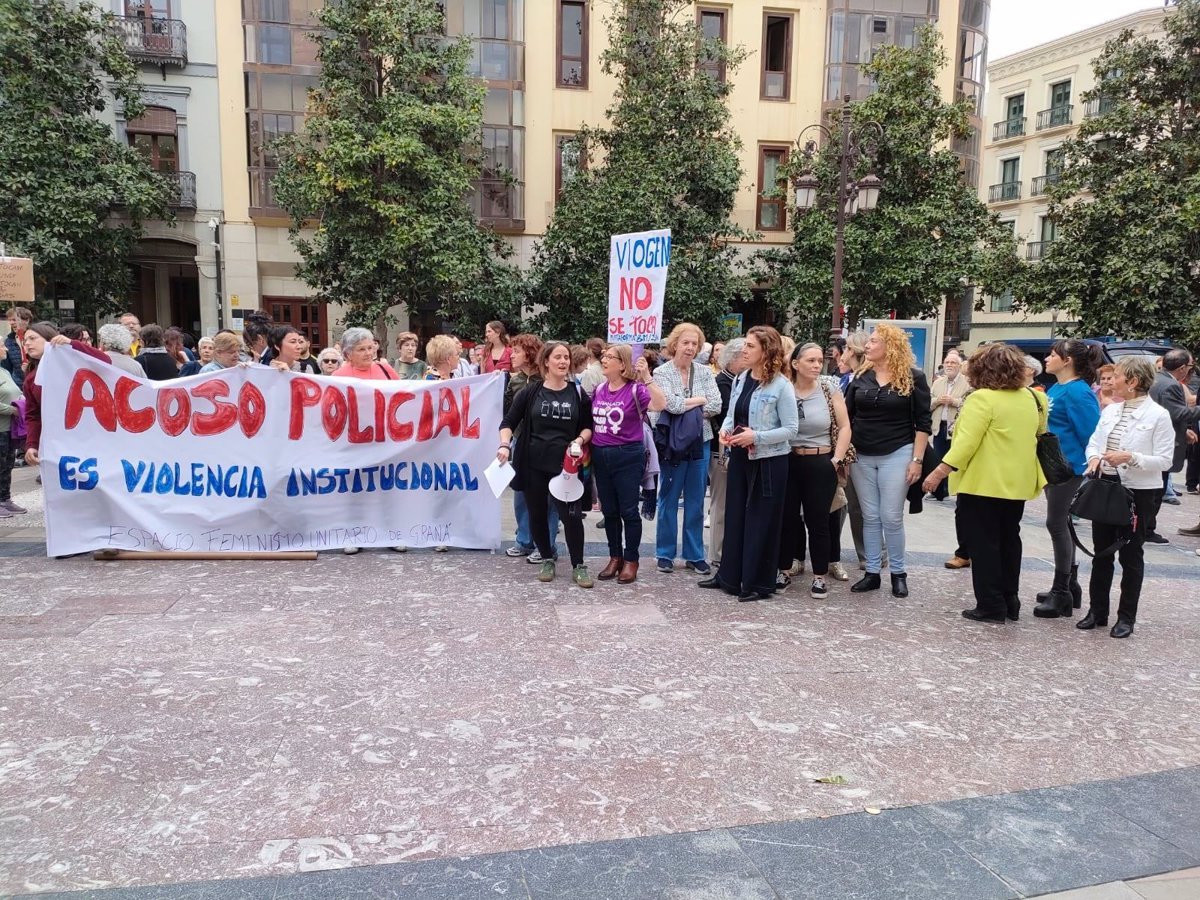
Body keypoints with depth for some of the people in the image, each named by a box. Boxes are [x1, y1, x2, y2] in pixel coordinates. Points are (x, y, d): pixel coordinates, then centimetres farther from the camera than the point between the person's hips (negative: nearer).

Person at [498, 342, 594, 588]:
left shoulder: (577, 393, 3)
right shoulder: (531, 392, 0)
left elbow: (588, 426, 10)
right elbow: (509, 422, 2)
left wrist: (578, 441, -9)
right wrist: (505, 445, -14)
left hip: (564, 464, 0)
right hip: (533, 463, 0)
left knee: (571, 514, -4)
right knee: (537, 513, 9)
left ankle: (578, 566, 9)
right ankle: (547, 560, 27)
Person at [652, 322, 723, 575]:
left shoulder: (705, 372, 4)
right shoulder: (662, 373, -5)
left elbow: (715, 406, -7)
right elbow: (672, 405, -20)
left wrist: (684, 407, -11)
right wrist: (700, 399, -8)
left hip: (700, 442, 3)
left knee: (696, 501, 10)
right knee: (669, 500, 7)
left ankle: (695, 554, 21)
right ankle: (665, 554, 18)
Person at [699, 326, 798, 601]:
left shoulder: (781, 386, -14)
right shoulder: (740, 380, 6)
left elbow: (791, 429, -14)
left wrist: (756, 436, -22)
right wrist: (725, 430, -6)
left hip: (768, 461, -7)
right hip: (739, 457, 7)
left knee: (761, 521, 3)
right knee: (734, 515, 13)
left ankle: (759, 583, 15)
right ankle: (729, 576, 26)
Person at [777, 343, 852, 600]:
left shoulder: (830, 391, -2)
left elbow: (844, 427, -1)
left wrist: (837, 460, -7)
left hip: (820, 465, -1)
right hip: (787, 463, 1)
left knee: (818, 522, 4)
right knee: (786, 519, 8)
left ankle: (820, 577, 15)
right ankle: (784, 571, 22)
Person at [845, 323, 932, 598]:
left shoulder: (913, 377, -5)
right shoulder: (861, 376, 5)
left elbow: (923, 422, -4)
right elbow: (847, 418, 9)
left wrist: (917, 460, -9)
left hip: (896, 455, -3)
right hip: (861, 457, 4)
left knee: (891, 517, -1)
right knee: (870, 517, 7)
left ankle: (898, 573, 15)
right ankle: (872, 573, 16)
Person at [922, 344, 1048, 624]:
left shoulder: (982, 398, -17)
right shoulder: (1031, 397, 7)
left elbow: (966, 442, -24)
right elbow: (1039, 433, 21)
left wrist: (939, 472, -21)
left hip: (984, 483, -7)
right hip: (1017, 483, 8)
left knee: (985, 542, 1)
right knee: (1008, 539, 16)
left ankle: (991, 605, 4)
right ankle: (1010, 601, 23)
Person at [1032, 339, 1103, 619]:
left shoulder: (1078, 392, -17)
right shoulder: (1054, 389, 11)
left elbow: (1091, 432, -19)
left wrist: (1090, 464, -15)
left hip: (1069, 466, -10)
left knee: (1057, 523, -5)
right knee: (1062, 523, 15)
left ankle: (1062, 593, 4)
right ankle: (1070, 585, 26)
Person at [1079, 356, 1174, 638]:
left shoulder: (1158, 415, -9)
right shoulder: (1110, 410, 7)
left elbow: (1165, 460, -12)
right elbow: (1093, 441, 12)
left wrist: (1131, 458, -24)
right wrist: (1094, 457, -9)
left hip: (1138, 492, -5)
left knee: (1131, 555, 5)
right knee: (1101, 552, 11)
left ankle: (1126, 617, 16)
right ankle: (1097, 612, 22)